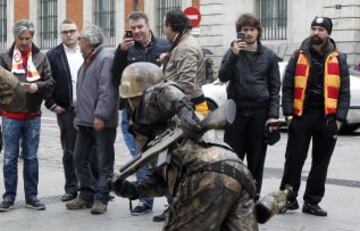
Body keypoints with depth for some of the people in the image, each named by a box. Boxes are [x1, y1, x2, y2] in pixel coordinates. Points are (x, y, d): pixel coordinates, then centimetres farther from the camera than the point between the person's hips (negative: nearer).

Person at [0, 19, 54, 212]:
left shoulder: (41, 57, 5)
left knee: (31, 158, 8)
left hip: (33, 116, 1)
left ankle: (31, 196, 16)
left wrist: (37, 86, -17)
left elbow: (50, 82, 3)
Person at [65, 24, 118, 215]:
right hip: (85, 121, 10)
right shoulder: (87, 60, 18)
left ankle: (101, 199, 4)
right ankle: (87, 195, 22)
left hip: (102, 122, -10)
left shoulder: (105, 59, -14)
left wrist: (100, 115, -25)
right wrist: (78, 113, 20)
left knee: (104, 162, -1)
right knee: (80, 159, 12)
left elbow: (107, 90, -22)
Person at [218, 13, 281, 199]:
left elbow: (275, 87, 4)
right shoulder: (232, 53, 4)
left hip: (260, 112, 0)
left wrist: (273, 115, -5)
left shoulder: (269, 55, 4)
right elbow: (223, 77, -10)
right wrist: (234, 55, -21)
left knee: (257, 158, 6)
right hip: (236, 110, 0)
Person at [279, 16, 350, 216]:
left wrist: (339, 118, -6)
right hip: (301, 116, -1)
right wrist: (288, 113, -6)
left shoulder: (338, 60, 6)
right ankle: (288, 198, 13)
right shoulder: (298, 57, 5)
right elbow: (287, 87, 3)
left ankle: (312, 202, 16)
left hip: (327, 118, 1)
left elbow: (344, 91, 3)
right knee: (293, 160, 2)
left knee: (321, 162, 7)